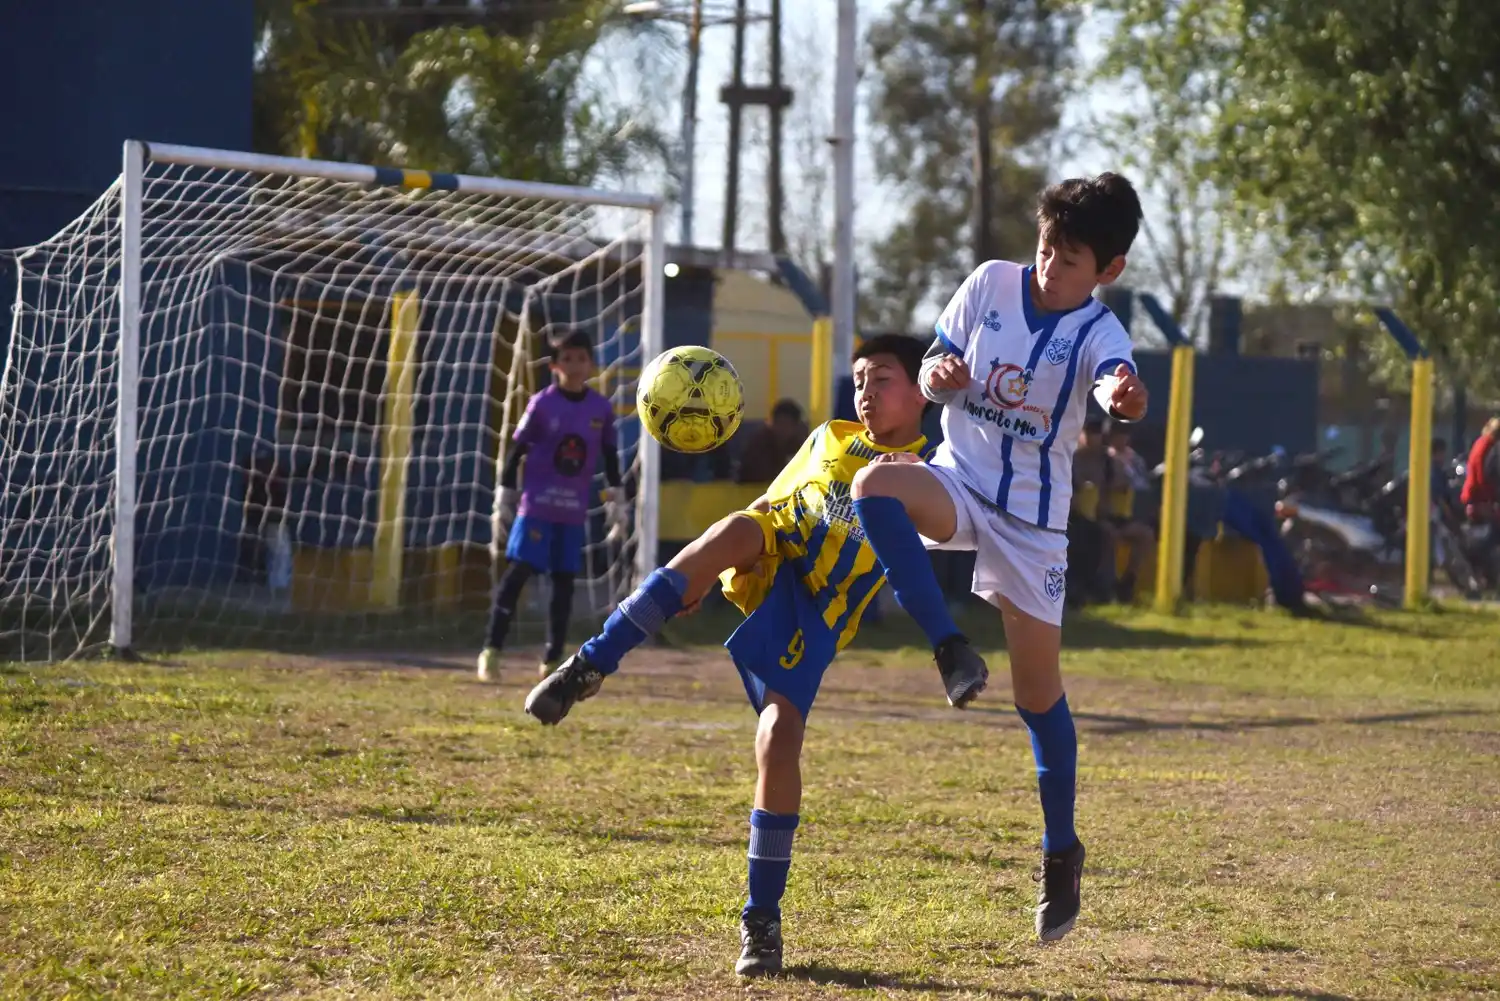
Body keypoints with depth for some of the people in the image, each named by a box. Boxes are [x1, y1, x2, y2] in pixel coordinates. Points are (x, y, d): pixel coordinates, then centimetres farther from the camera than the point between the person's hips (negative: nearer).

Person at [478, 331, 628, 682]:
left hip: (574, 511, 4)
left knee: (564, 581, 5)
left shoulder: (601, 409, 3)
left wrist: (616, 501, 11)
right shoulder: (542, 404, -6)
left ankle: (553, 660, 12)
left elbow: (610, 457, 14)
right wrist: (503, 502, -1)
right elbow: (516, 452, 0)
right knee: (517, 571, -11)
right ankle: (491, 651, -10)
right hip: (536, 504, -3)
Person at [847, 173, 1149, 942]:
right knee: (874, 485, -33)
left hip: (1032, 515, -2)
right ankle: (952, 651, -30)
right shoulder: (991, 284, -4)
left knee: (1038, 691, 2)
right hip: (958, 481, 2)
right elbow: (934, 374, 5)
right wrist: (939, 376, -21)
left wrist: (1127, 398, -64)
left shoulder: (1097, 333, -15)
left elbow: (1118, 386, -39)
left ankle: (1061, 850, 20)